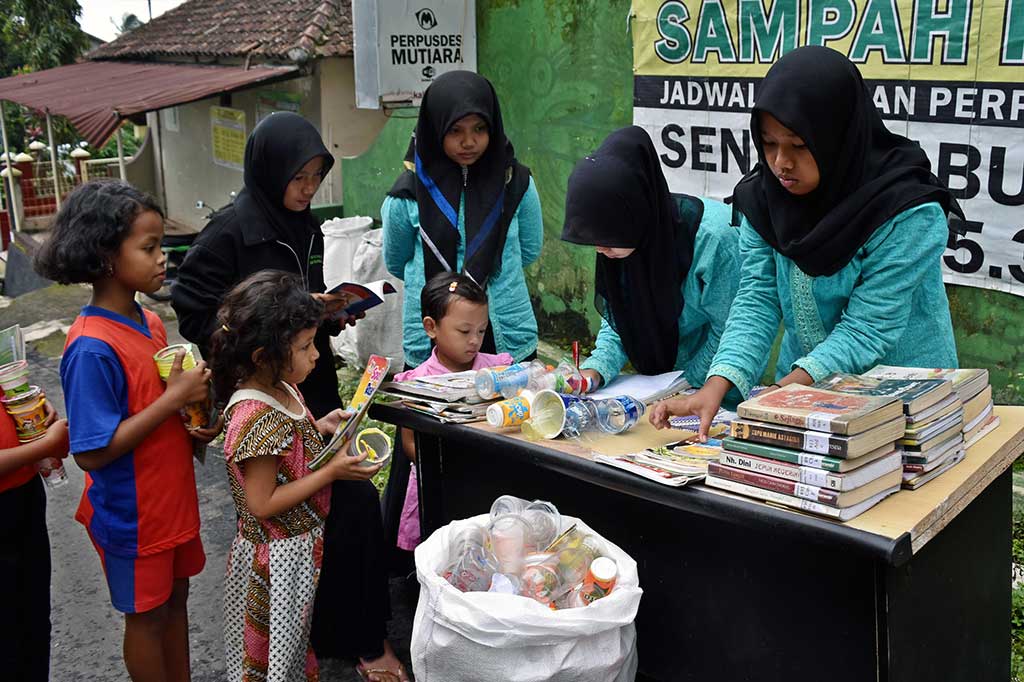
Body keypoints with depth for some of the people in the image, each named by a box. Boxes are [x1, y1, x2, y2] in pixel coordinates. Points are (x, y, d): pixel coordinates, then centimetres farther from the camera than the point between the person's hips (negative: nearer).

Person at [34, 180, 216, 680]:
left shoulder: (150, 323, -1)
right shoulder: (91, 348, -25)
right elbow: (92, 452, -25)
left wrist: (195, 424, -6)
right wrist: (173, 399, -26)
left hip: (172, 496, 7)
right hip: (132, 513, -7)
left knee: (175, 597, 22)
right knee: (147, 614, 12)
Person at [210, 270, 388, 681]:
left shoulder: (282, 390, -1)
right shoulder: (255, 417, -29)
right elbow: (262, 504, -26)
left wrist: (319, 428, 0)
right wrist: (332, 472, -25)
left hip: (302, 549, 9)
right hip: (276, 559, -9)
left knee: (297, 639, 25)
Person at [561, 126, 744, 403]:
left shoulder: (714, 235, -27)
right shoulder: (620, 242, -9)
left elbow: (728, 332, -17)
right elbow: (616, 323, 0)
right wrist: (593, 372, -18)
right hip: (659, 381, 5)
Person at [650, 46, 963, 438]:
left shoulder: (909, 214, -18)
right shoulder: (764, 196, -2)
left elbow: (866, 329, -19)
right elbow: (757, 300, -6)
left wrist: (782, 392, -30)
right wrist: (716, 386, -21)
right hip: (798, 388, 4)